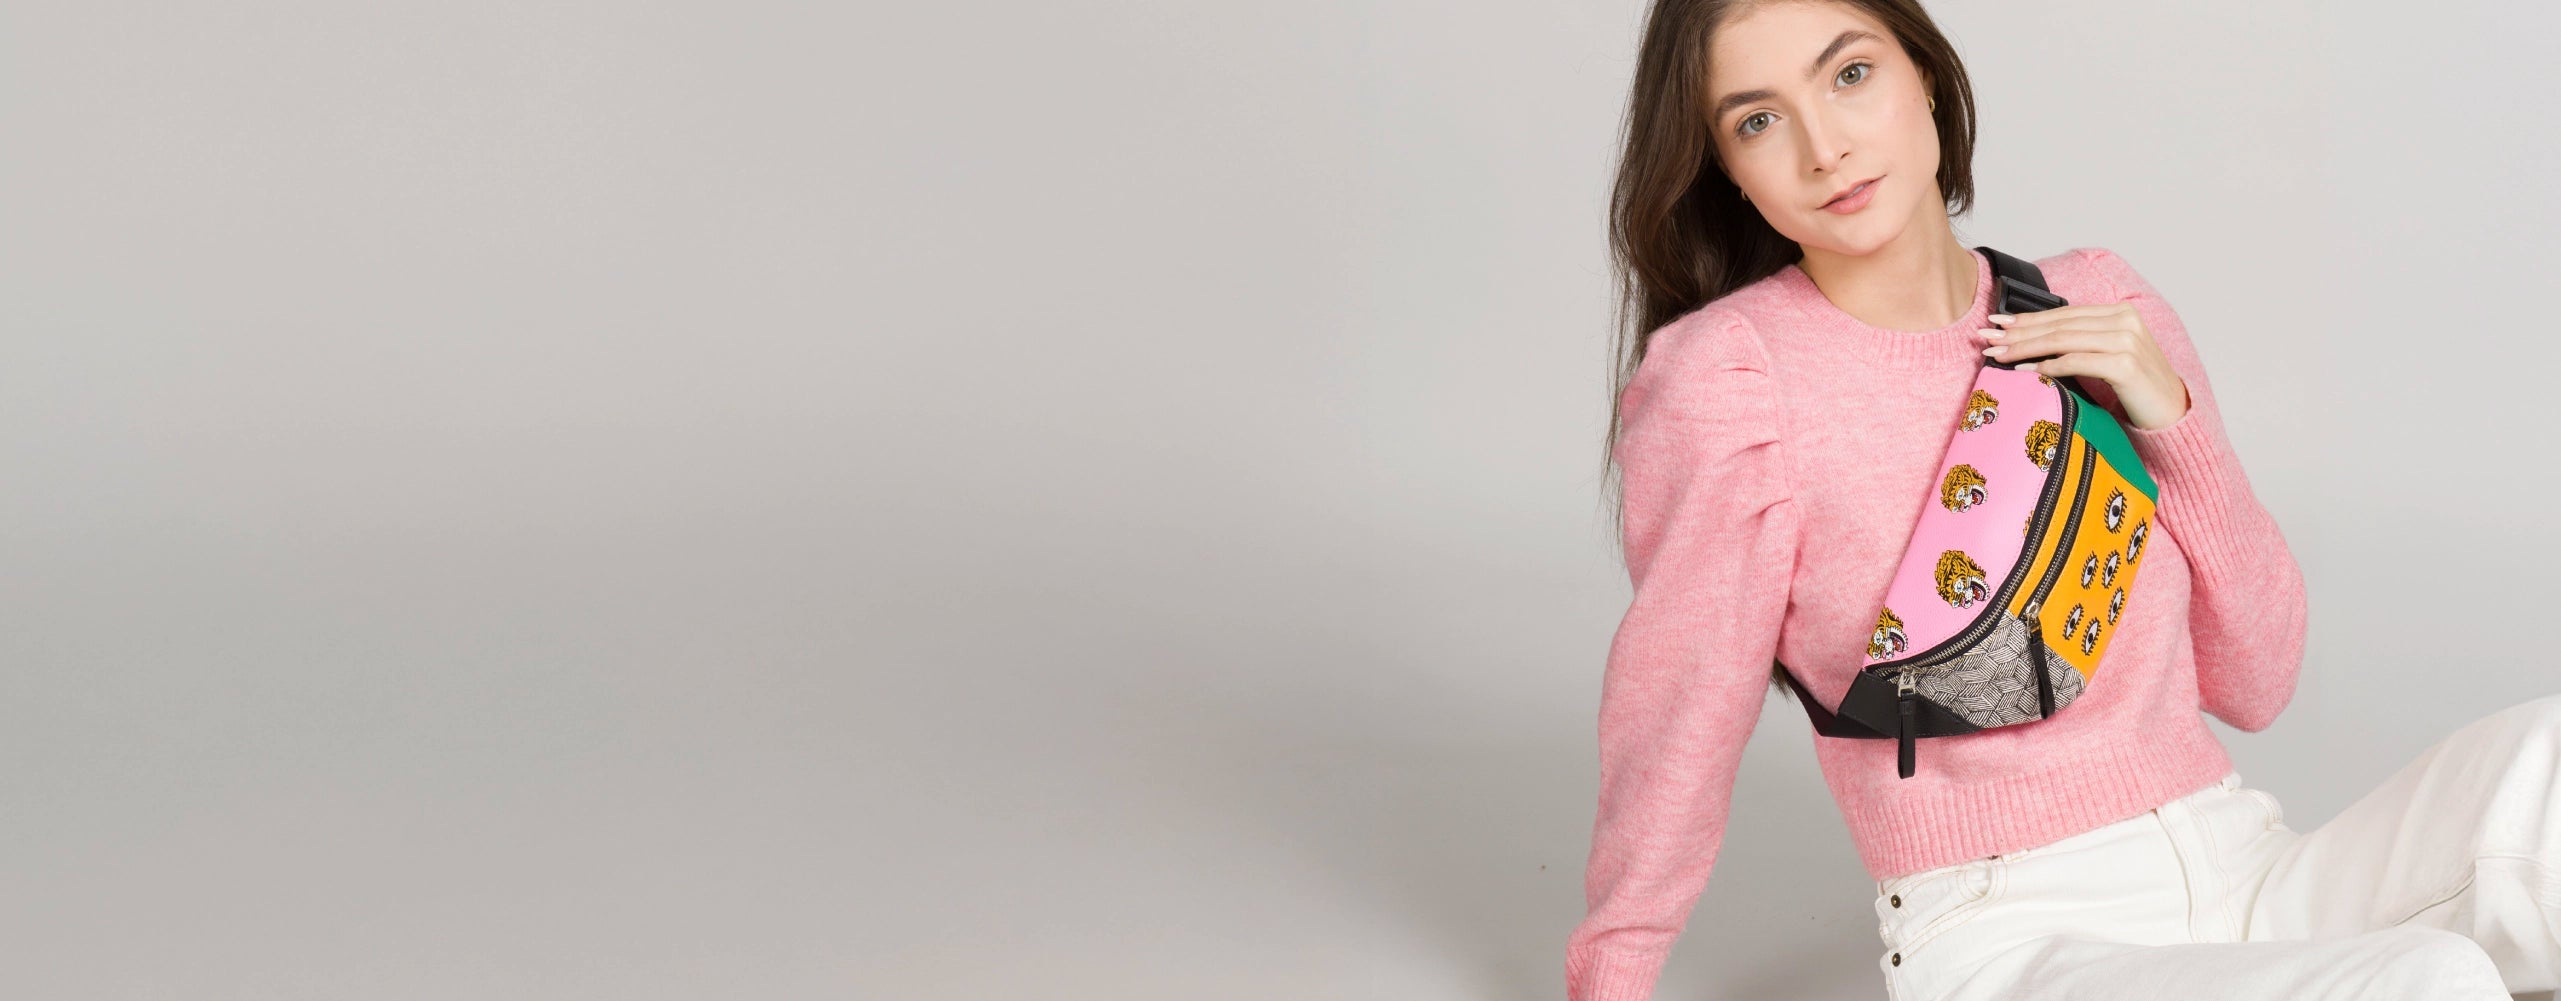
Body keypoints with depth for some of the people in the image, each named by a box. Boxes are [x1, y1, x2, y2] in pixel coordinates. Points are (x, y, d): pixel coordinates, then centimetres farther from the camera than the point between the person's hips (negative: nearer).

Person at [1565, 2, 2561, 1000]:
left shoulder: (2099, 308, 6)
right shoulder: (1731, 377, -10)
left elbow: (2252, 683, 8)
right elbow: (1673, 727, -2)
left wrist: (2171, 421, -4)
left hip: (2251, 879, 6)